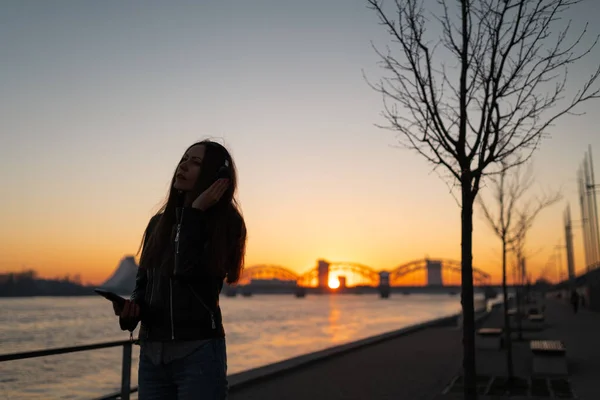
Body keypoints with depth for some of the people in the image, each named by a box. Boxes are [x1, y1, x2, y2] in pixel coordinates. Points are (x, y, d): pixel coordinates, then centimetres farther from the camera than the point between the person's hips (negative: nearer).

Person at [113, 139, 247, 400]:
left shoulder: (225, 223, -7)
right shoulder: (159, 222, 9)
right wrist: (131, 311, -7)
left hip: (198, 351, -5)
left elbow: (187, 270, -20)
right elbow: (143, 283, 14)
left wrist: (196, 211, -14)